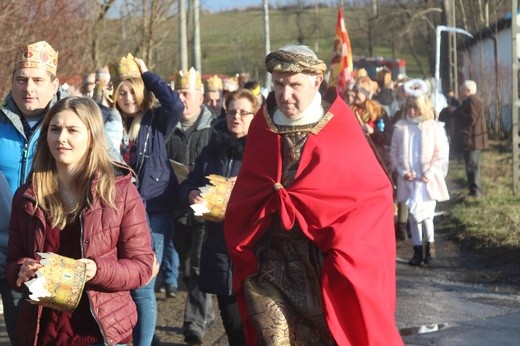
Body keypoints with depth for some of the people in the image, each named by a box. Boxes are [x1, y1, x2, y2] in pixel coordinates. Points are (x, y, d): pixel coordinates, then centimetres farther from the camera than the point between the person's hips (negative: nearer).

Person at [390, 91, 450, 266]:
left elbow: (441, 154, -3)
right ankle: (418, 251, 14)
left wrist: (430, 173, -11)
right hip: (408, 180, 3)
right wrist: (403, 171, -4)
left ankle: (430, 245, 8)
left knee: (423, 213, -13)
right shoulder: (400, 128, 4)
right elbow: (394, 153, 8)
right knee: (413, 215, 6)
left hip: (428, 180, -3)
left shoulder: (434, 128, -2)